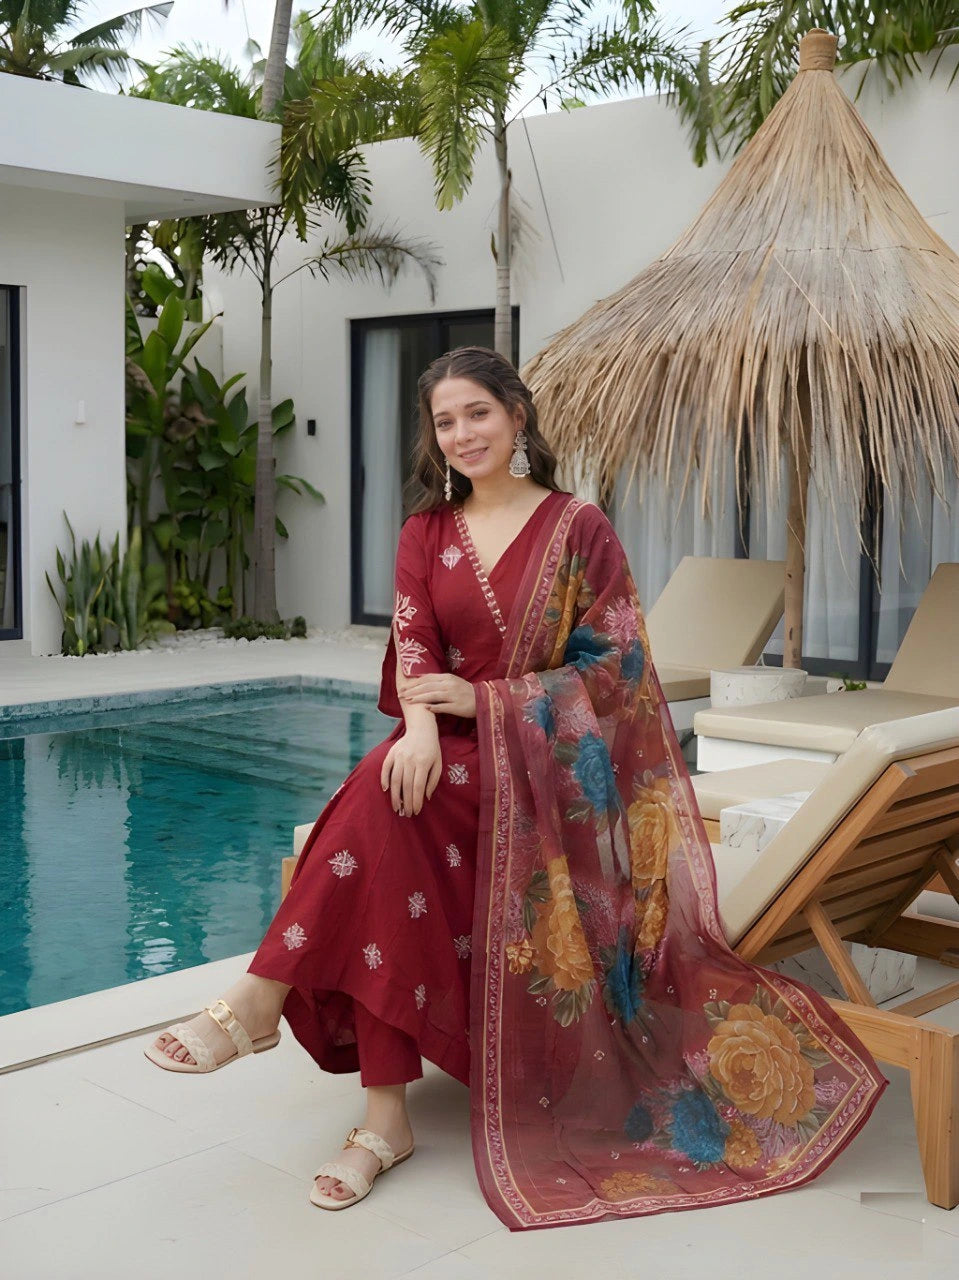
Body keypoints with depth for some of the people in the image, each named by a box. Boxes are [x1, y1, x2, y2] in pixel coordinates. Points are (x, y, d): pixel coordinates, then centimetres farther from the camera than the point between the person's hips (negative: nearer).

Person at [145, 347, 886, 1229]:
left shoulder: (578, 530, 0)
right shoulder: (426, 533, 12)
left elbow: (613, 663, -5)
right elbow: (414, 641, -1)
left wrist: (483, 700, -15)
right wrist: (421, 726, -24)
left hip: (541, 760, -3)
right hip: (450, 753, 4)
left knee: (383, 801, -32)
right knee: (394, 794, -31)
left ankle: (259, 1004, -24)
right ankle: (386, 1118, -28)